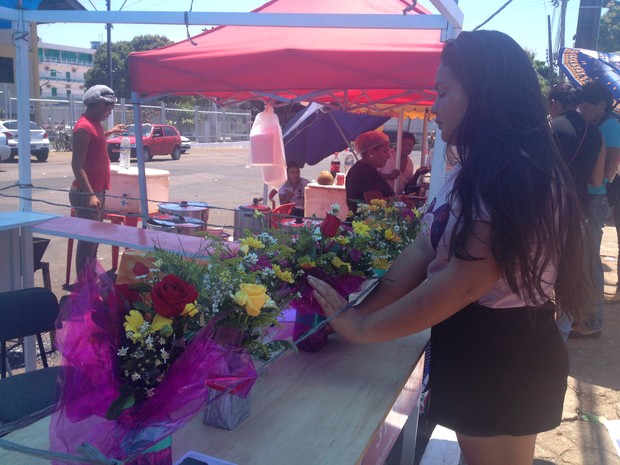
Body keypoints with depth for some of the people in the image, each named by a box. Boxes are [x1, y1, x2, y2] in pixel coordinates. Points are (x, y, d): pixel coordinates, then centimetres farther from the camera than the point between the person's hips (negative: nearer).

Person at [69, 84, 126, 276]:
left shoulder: (94, 123, 12)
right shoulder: (84, 127, -18)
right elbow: (77, 165, -23)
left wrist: (110, 131, 37)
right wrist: (90, 195, -29)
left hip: (97, 191, 10)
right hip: (87, 194, -10)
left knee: (94, 238, 16)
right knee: (87, 241, -6)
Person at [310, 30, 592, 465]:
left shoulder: (518, 177, -25)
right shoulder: (476, 172, 6)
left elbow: (461, 283, -29)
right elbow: (424, 249, 3)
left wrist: (362, 327, -23)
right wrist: (361, 307, -6)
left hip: (504, 359, -9)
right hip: (473, 347, 9)